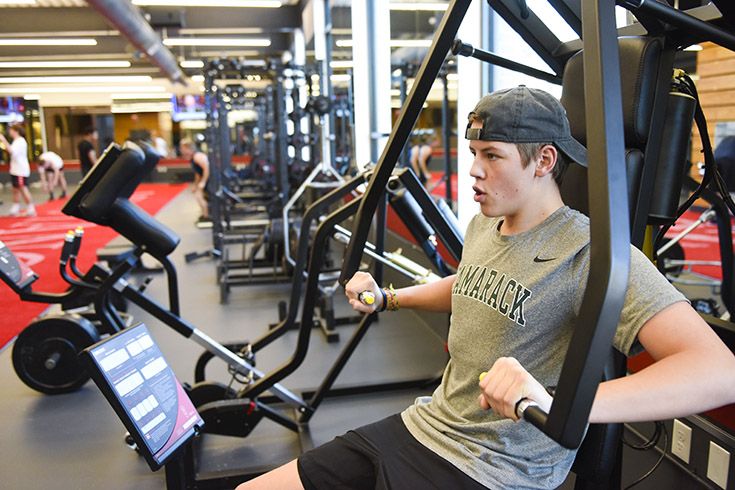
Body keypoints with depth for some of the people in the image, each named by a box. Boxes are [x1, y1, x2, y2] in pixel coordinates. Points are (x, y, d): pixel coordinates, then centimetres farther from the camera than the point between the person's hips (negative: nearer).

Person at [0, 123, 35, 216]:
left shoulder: (21, 141, -14)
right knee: (15, 190, 12)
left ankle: (31, 210, -3)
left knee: (23, 189, -8)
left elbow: (12, 151, -27)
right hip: (15, 170, 10)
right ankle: (15, 210, 17)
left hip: (21, 171, -10)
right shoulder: (16, 141, 17)